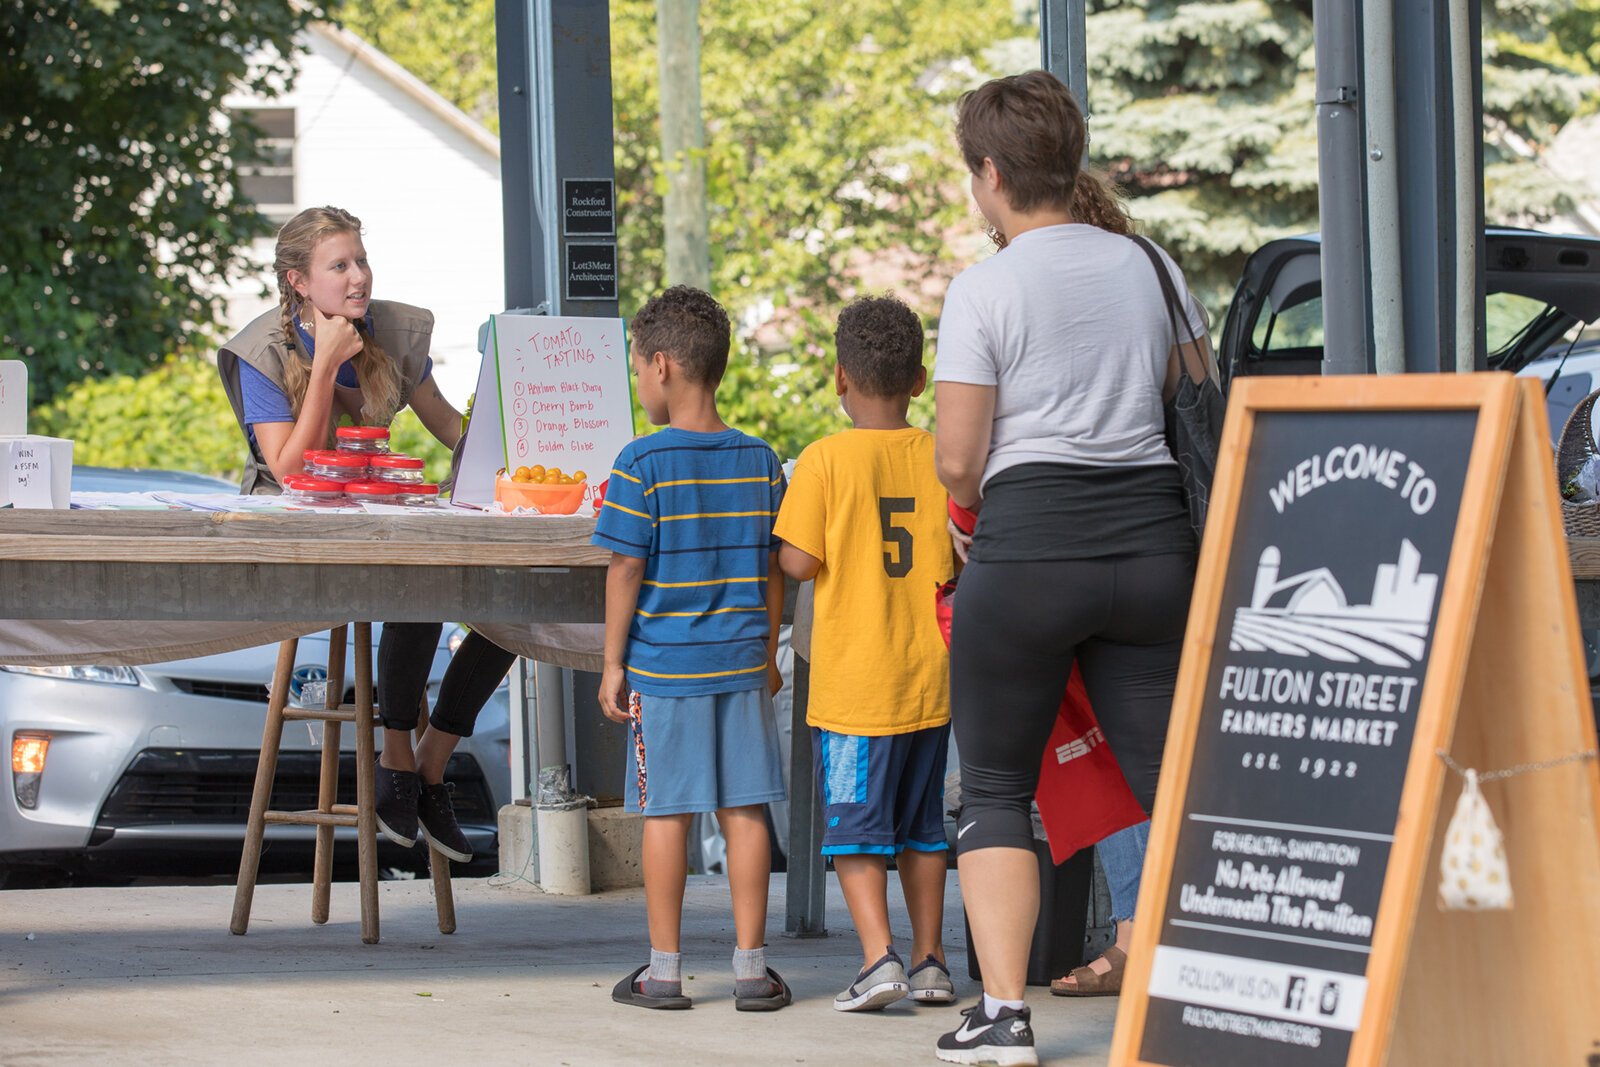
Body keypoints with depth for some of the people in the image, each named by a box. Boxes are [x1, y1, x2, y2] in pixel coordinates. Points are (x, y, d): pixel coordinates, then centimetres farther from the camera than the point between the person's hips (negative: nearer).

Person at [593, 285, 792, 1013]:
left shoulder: (642, 465, -10)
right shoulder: (760, 461, 3)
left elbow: (625, 570, -9)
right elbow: (773, 570, 8)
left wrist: (613, 664, -1)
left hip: (663, 666, -3)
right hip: (742, 664, 3)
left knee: (666, 813, 3)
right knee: (744, 810, 5)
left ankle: (664, 970, 7)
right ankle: (751, 967, 7)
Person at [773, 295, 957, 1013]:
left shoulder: (826, 461, -11)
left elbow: (799, 563, -13)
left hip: (854, 679, -4)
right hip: (930, 677, 4)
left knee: (855, 824, 0)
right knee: (922, 823, 15)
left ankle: (878, 956, -14)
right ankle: (930, 963, 17)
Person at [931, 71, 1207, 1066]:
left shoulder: (985, 289, -6)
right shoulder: (1151, 267, 10)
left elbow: (957, 461, -7)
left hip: (1029, 543, -4)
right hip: (1155, 536, 4)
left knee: (995, 792, 7)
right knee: (1177, 786, 5)